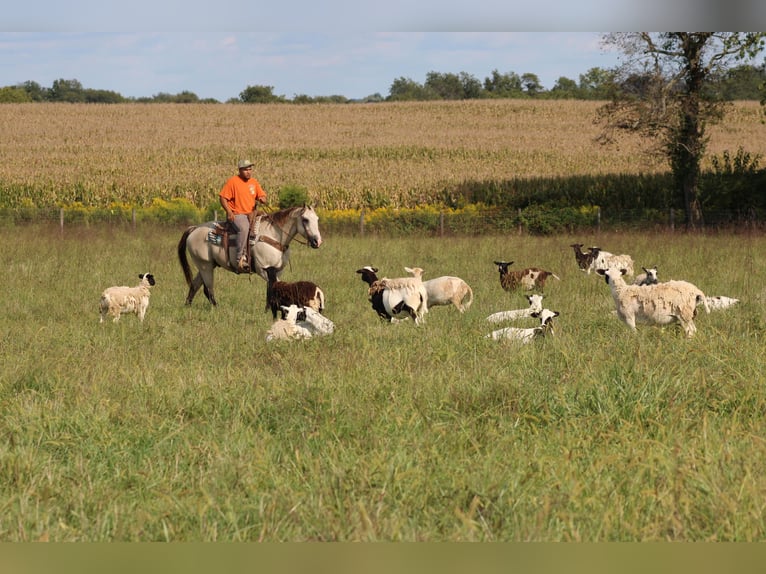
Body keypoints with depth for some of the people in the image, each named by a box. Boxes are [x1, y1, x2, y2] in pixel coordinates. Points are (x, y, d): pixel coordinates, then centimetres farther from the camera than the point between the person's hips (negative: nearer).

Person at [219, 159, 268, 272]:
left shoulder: (254, 182, 15)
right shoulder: (232, 181, -3)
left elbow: (262, 195, 21)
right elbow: (223, 197, -5)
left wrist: (262, 199, -5)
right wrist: (229, 212, -19)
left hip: (251, 214, 7)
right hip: (236, 215, -7)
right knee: (244, 228, -36)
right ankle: (241, 259, -38)